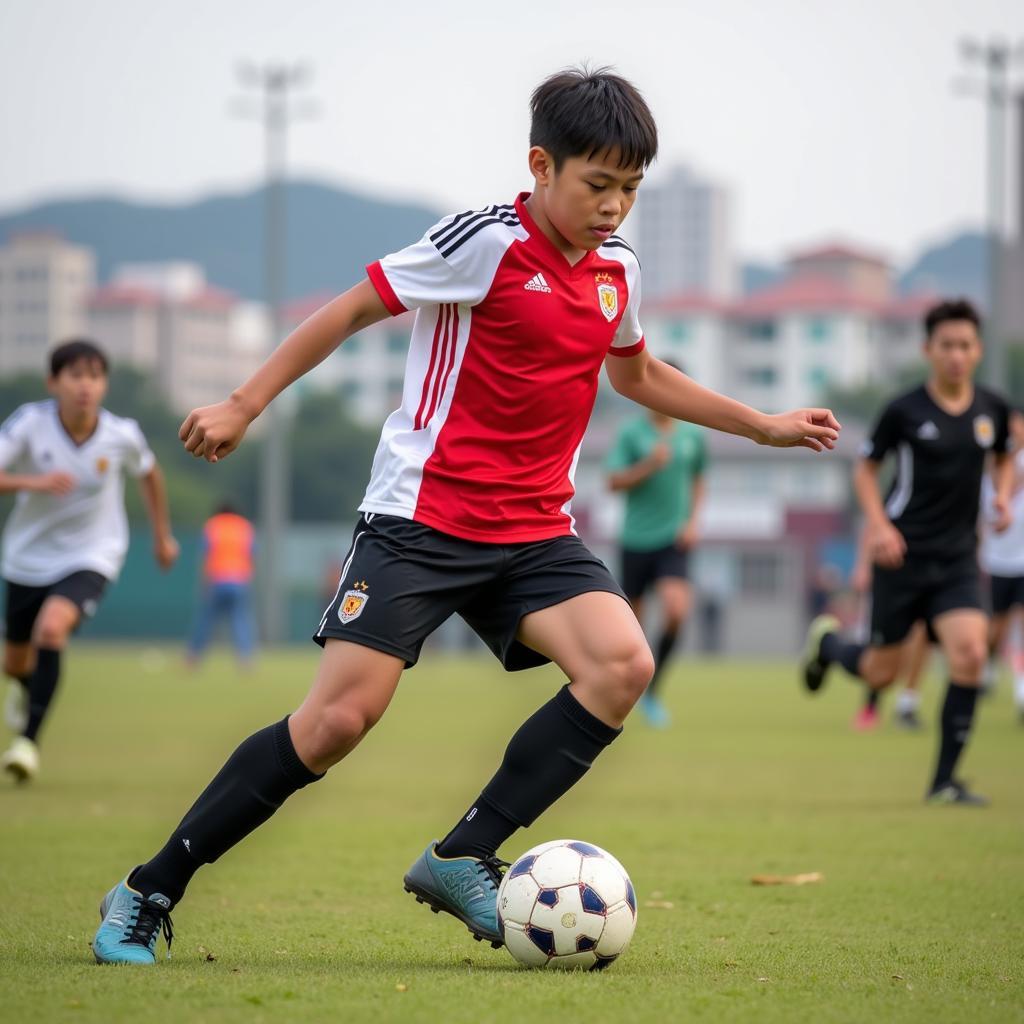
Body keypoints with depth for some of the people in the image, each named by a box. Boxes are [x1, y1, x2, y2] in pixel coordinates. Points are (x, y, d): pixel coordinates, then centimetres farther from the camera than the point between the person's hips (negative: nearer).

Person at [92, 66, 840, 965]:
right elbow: (352, 311, -3)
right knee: (341, 717, -14)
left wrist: (765, 426, 31)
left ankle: (463, 860, -11)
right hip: (421, 517, -6)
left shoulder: (617, 269, 10)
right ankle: (148, 895, 0)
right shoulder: (486, 243, -10)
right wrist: (244, 406, -6)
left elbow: (638, 375, 30)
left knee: (623, 663, -20)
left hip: (534, 534, 6)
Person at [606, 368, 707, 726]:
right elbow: (614, 481, -6)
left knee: (677, 610, -21)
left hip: (673, 540, 1)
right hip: (636, 539, -1)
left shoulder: (693, 435, 6)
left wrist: (693, 521, 6)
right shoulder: (631, 432, -3)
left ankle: (652, 690, -5)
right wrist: (649, 465, -20)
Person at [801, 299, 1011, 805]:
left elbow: (1003, 458, 22)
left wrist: (1002, 495, 2)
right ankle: (827, 640, 42)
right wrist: (878, 524, -12)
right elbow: (865, 468, 2)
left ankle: (944, 781, -7)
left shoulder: (992, 409, 2)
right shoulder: (904, 411, -8)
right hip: (904, 554, -3)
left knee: (969, 653, -18)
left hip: (958, 558, 3)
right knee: (879, 672, 5)